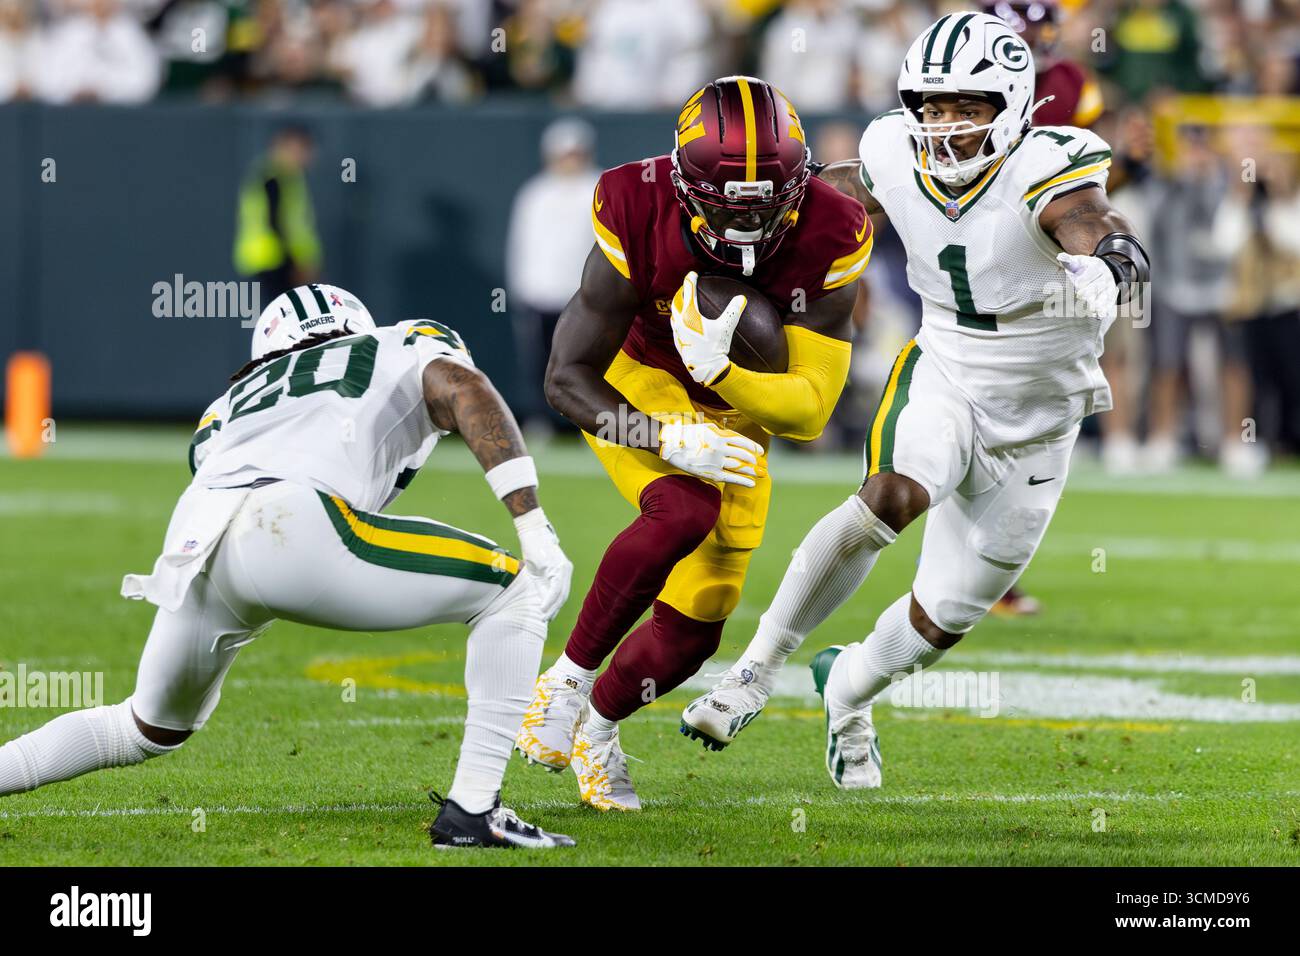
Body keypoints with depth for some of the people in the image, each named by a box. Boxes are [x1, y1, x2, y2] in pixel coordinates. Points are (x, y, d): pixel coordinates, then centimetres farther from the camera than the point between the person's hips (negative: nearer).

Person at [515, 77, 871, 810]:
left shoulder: (829, 239, -26)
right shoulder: (639, 214, -30)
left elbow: (811, 410, -25)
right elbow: (568, 379, -24)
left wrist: (719, 370, -43)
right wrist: (667, 436, -39)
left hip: (737, 413, 3)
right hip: (635, 390, -3)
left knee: (693, 633, 2)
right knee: (685, 512, -34)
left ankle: (597, 721, 33)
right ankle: (570, 677, -17)